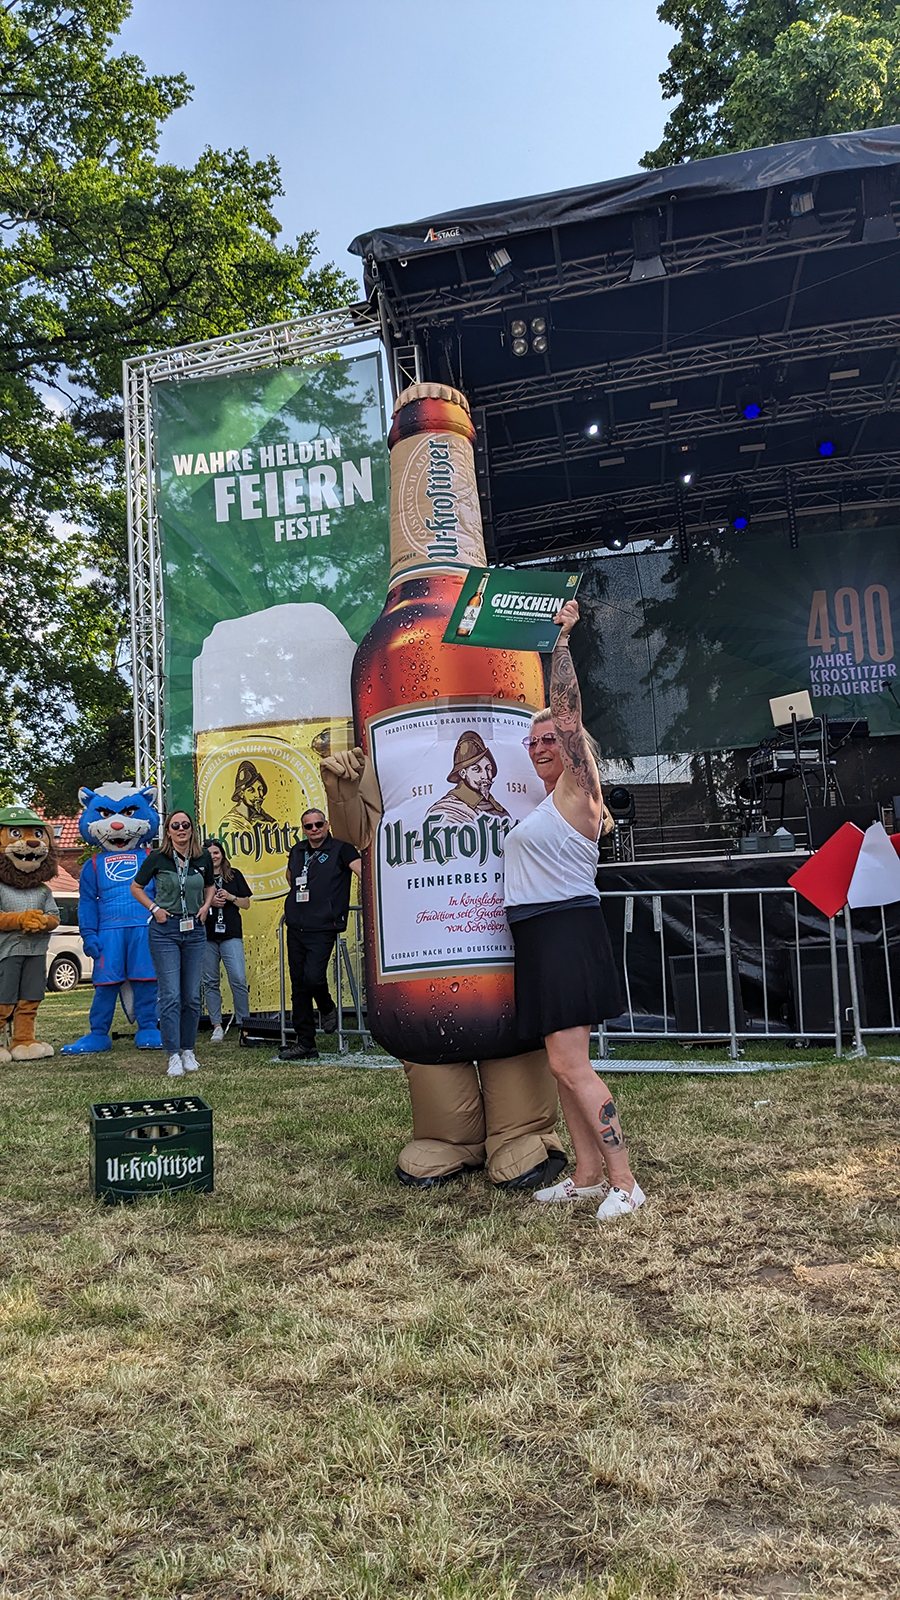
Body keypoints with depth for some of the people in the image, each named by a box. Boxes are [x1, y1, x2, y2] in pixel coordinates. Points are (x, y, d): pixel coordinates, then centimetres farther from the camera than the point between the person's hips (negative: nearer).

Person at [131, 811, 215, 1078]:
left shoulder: (203, 859, 5)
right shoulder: (157, 858, -4)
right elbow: (136, 887, 8)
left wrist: (206, 906, 6)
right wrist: (155, 909, -4)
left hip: (195, 930, 3)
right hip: (165, 930, -3)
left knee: (192, 996, 6)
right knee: (170, 995, -7)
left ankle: (188, 1051, 19)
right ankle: (173, 1056, -4)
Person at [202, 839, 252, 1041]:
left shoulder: (234, 875, 10)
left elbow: (246, 904, 11)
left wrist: (230, 897, -6)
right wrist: (209, 901, -9)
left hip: (231, 935, 0)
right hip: (206, 936, 0)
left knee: (238, 979, -9)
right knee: (210, 982, 4)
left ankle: (244, 1023, 1)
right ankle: (217, 1026, 11)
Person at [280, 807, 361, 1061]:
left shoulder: (340, 849, -3)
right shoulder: (297, 852, 14)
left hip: (322, 928, -6)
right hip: (296, 928, 6)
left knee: (313, 977, -19)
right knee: (299, 984, 6)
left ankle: (328, 1008, 16)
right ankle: (305, 1044, 13)